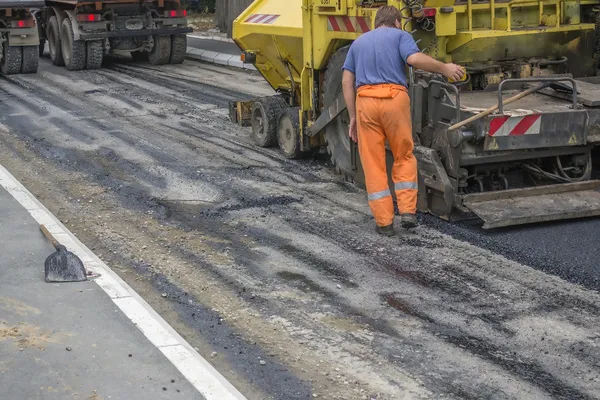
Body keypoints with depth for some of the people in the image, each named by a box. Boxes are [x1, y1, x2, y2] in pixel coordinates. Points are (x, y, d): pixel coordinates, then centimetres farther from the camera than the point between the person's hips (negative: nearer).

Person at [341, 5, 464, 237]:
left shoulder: (358, 42, 24)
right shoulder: (400, 35, 12)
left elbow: (347, 81, 15)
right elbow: (415, 59, -9)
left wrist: (353, 116, 16)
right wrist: (444, 69, 3)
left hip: (365, 100, 2)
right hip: (394, 98, -2)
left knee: (373, 164, 7)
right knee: (404, 156, 16)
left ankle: (384, 222, 7)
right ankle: (408, 211, 8)